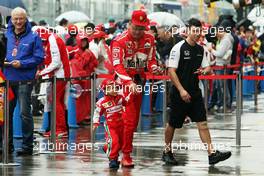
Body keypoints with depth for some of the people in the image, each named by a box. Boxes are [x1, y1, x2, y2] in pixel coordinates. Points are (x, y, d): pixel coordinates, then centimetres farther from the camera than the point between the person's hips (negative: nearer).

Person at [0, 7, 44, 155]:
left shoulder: (33, 37, -2)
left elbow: (39, 58, -5)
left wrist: (22, 64, -15)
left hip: (24, 80, -5)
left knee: (25, 113, -3)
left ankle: (28, 146, 3)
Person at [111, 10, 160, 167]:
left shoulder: (149, 39, 3)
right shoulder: (120, 41, -16)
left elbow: (151, 59, 12)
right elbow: (117, 65, -23)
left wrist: (154, 67, -13)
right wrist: (129, 83, -35)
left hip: (139, 80, 7)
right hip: (124, 81, -6)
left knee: (135, 119, 12)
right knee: (128, 120, -13)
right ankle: (126, 155, -8)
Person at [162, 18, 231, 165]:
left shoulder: (200, 49, 9)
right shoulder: (178, 48, -10)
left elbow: (207, 67, 17)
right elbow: (171, 71, -14)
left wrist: (205, 70, -9)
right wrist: (181, 90, -19)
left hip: (195, 92, 5)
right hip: (179, 93, -5)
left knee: (202, 123, -3)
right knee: (173, 124, 6)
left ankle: (212, 154, -9)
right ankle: (167, 152, 23)